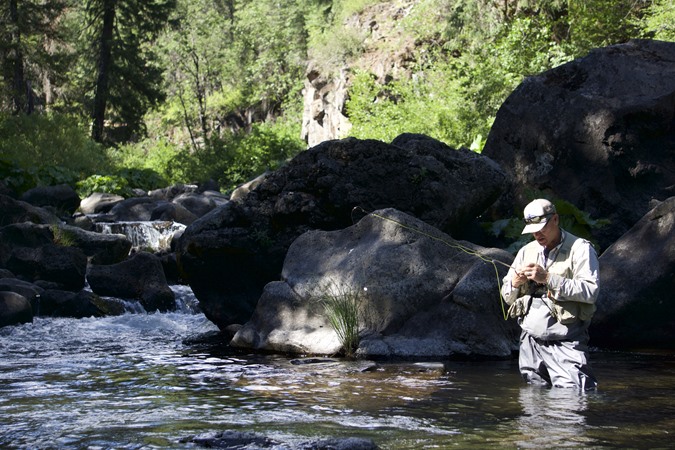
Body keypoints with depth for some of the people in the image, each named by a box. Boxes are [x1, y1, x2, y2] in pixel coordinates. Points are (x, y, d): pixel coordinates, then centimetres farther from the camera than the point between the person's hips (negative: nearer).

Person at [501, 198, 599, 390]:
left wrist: (547, 278, -19)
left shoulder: (580, 248, -2)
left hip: (565, 343, -6)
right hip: (531, 342, 6)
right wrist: (515, 283, -5)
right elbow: (507, 297, 19)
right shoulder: (526, 251, 17)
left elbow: (590, 291, -16)